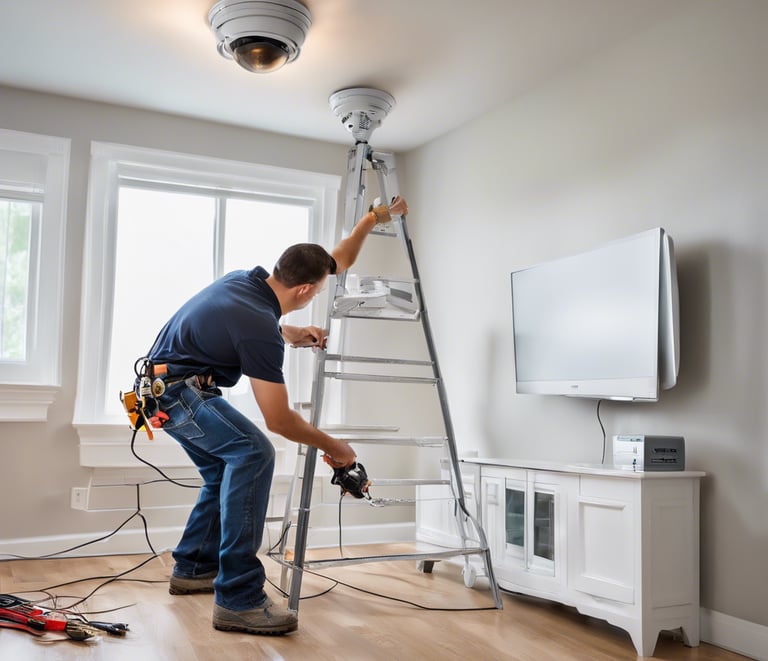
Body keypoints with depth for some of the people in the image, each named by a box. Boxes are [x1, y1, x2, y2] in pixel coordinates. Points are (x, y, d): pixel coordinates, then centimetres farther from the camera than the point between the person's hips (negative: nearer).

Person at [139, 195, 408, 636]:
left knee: (225, 469, 19)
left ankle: (193, 568, 31)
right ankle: (238, 599, -26)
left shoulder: (251, 281, -2)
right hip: (177, 389, -11)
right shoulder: (259, 328, -27)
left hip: (169, 388, 11)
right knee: (254, 454, -27)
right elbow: (279, 420, -21)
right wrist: (333, 447, -8)